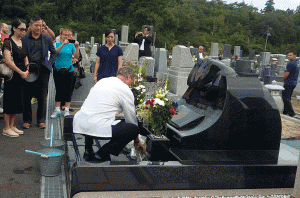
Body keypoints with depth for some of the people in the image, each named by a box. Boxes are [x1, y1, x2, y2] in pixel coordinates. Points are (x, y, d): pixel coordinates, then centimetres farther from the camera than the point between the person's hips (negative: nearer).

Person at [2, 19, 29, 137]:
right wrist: (21, 72, -16)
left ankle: (12, 126, 23)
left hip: (21, 76, 8)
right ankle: (6, 128, 9)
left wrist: (26, 71, 0)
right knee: (10, 100, -2)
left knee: (17, 100, 12)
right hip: (12, 76, -8)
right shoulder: (8, 42, -11)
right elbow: (8, 61, -21)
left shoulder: (22, 42, 13)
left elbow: (25, 59, 18)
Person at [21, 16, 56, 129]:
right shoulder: (24, 39, 6)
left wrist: (50, 63, 8)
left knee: (42, 96, 5)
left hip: (43, 70, 1)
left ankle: (41, 120, 17)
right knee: (27, 96, 3)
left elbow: (53, 52, 20)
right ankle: (27, 120, 16)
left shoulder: (46, 39, 10)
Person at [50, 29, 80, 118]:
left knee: (68, 91, 4)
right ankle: (57, 110, 14)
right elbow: (55, 52, -17)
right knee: (58, 90, 5)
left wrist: (77, 47, -18)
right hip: (58, 70, 0)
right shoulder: (57, 44, 4)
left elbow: (77, 57, -5)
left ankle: (67, 110, 12)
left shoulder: (71, 45, 5)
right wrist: (63, 44, -28)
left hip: (69, 71, 0)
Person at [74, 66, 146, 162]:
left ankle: (88, 150, 28)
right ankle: (102, 154, 4)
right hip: (97, 127, -8)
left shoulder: (102, 81, 23)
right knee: (134, 129, 3)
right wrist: (137, 141, 26)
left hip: (78, 124, 8)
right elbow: (131, 117, 12)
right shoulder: (125, 90, 3)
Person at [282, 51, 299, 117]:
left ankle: (291, 113, -9)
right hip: (294, 83, 10)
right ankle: (285, 111, 21)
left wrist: (284, 80, 3)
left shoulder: (291, 64, -17)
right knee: (288, 98, 15)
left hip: (288, 83, -10)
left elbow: (286, 74, -17)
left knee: (285, 98, -7)